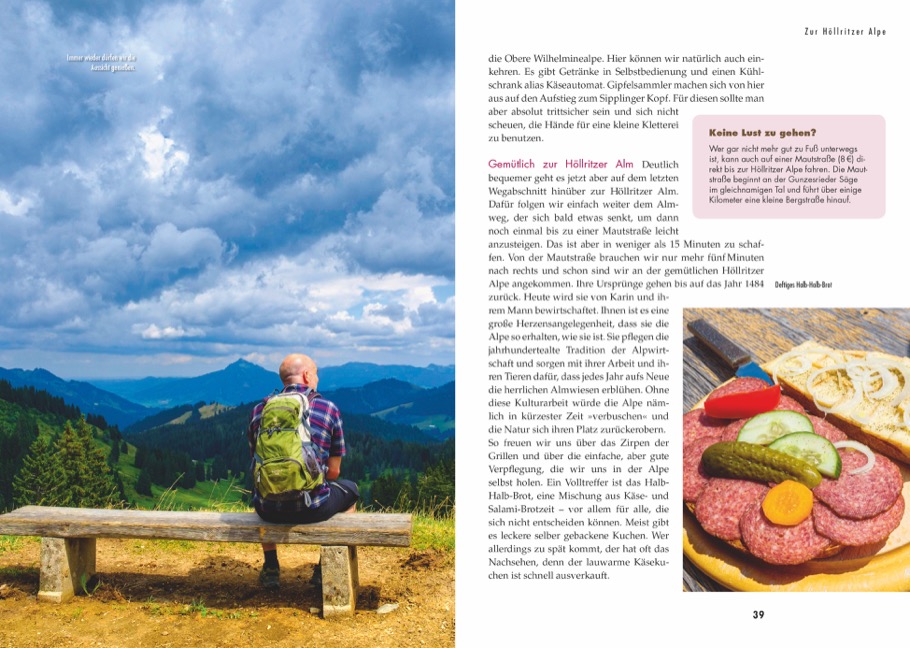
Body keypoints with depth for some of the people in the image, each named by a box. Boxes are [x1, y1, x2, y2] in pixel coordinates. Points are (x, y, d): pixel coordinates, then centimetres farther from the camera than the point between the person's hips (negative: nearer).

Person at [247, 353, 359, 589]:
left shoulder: (259, 410, 5)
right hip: (313, 509, -3)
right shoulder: (329, 409, -2)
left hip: (269, 510, 3)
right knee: (349, 490, 28)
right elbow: (333, 472, 2)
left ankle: (271, 568, 37)